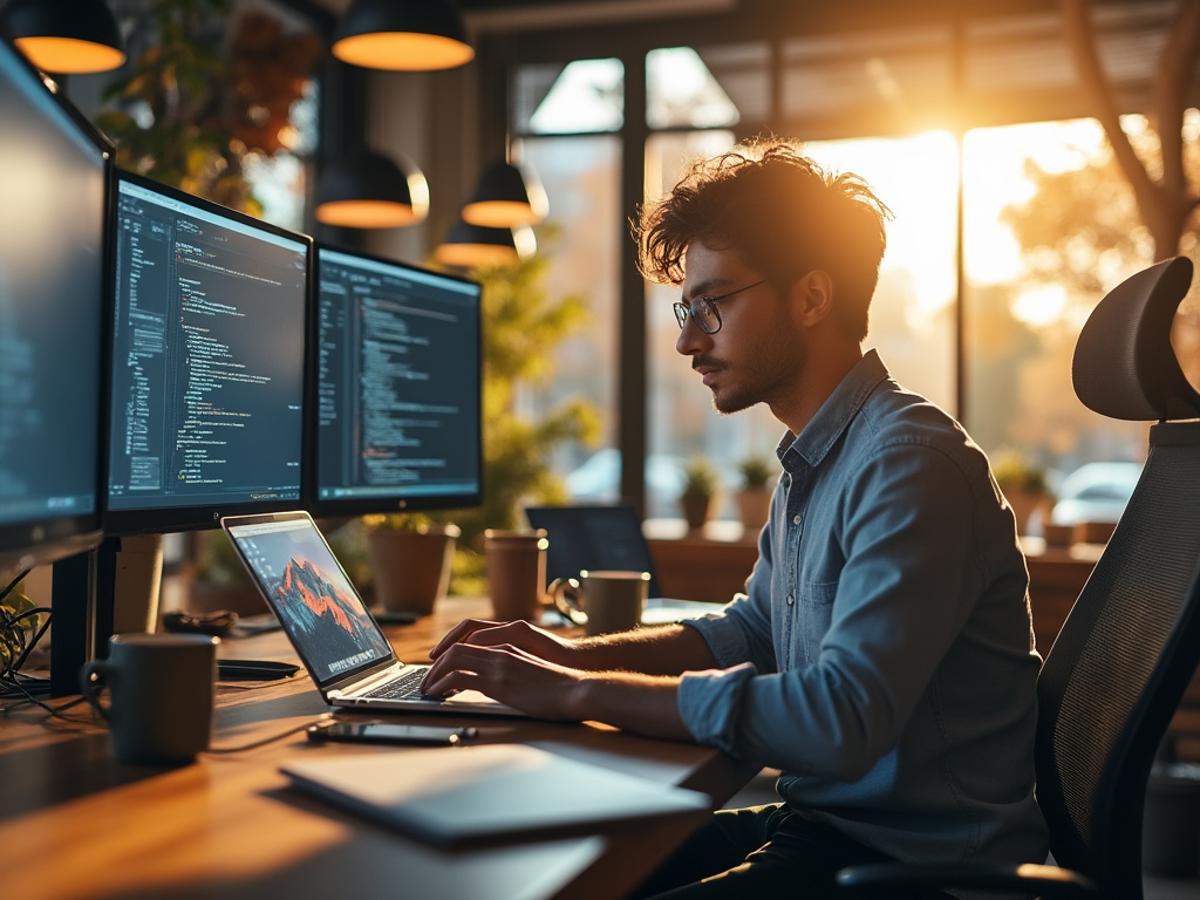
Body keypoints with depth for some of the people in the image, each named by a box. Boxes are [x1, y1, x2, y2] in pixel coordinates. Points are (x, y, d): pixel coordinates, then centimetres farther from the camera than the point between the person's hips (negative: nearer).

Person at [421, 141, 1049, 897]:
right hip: (823, 822, 8)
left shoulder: (908, 463, -21)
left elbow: (840, 719, -29)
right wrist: (576, 654, 5)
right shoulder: (813, 463, 10)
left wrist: (581, 693, -23)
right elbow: (752, 631, 21)